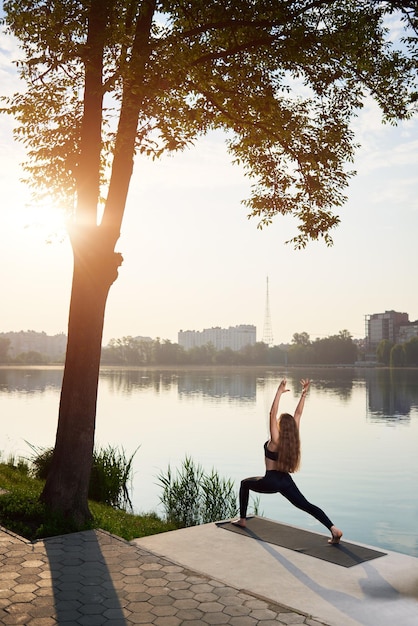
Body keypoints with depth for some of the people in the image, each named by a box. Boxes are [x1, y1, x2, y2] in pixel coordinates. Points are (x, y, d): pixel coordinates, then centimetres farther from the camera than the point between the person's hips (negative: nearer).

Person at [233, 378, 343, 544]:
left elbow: (272, 414, -25)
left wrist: (279, 392, -29)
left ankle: (242, 519, 22)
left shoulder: (275, 441, -16)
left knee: (245, 483, 21)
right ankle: (334, 529, -20)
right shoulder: (293, 440, -3)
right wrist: (304, 392, -3)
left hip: (271, 481, -4)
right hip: (286, 481, 4)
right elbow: (298, 414, 1)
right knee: (306, 505, 1)